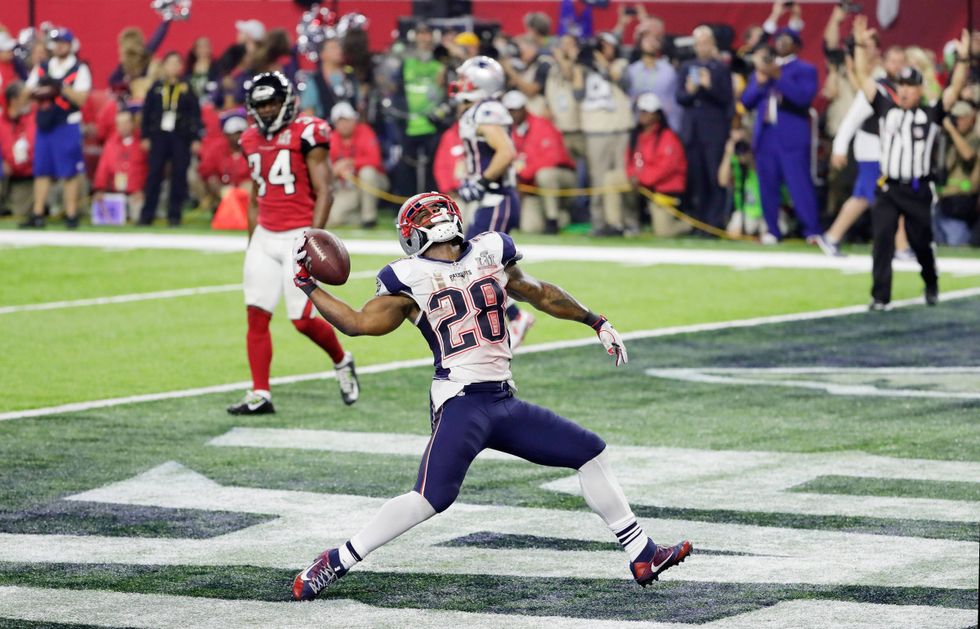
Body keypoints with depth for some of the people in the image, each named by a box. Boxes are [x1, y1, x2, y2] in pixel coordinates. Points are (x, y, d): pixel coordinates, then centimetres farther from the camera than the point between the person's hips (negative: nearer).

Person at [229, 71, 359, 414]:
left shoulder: (307, 135, -9)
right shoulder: (253, 140, 12)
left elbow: (324, 194, -11)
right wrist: (252, 242, 17)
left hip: (299, 235, -6)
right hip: (265, 236, 6)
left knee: (304, 318, -7)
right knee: (256, 315, -2)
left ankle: (341, 362, 22)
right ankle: (260, 395, 1)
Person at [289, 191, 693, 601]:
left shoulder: (490, 253, 13)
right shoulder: (410, 278, 0)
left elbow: (538, 293, 26)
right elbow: (358, 323, 0)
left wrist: (596, 322, 31)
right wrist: (308, 287, -3)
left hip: (504, 402, 6)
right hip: (461, 403, -6)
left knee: (590, 453, 8)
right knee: (433, 497, -23)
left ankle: (642, 556, 18)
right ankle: (336, 562, -12)